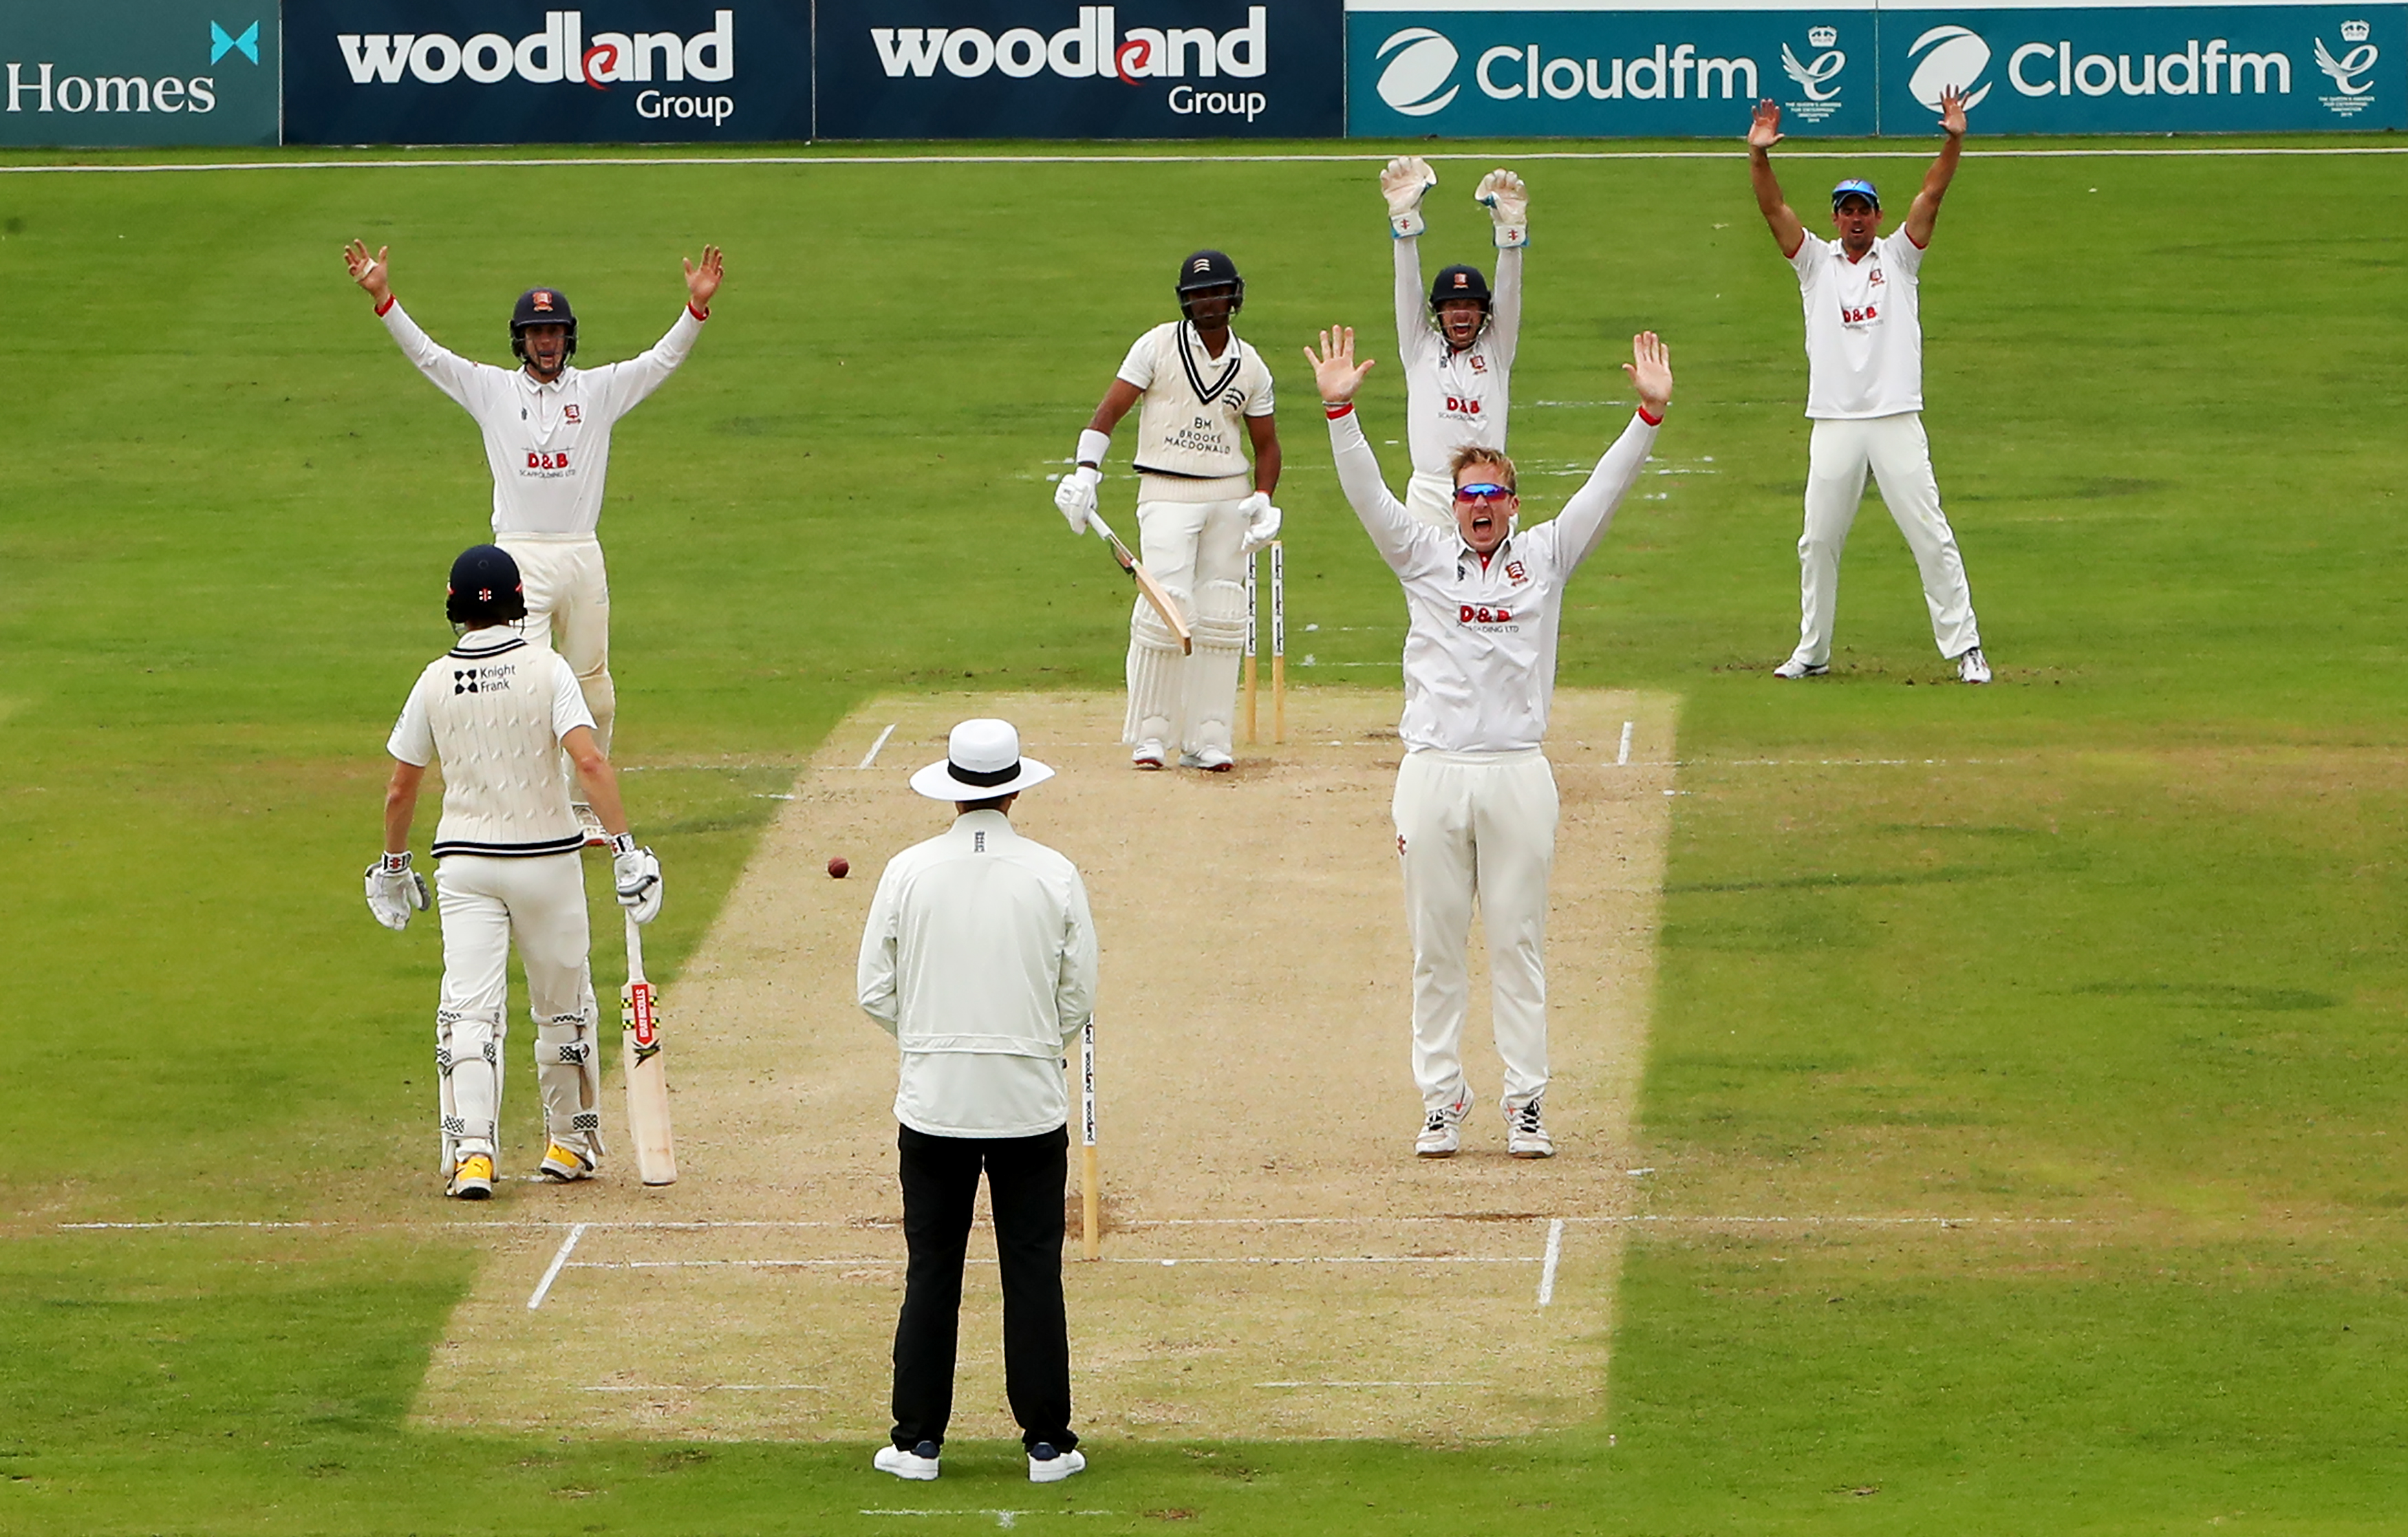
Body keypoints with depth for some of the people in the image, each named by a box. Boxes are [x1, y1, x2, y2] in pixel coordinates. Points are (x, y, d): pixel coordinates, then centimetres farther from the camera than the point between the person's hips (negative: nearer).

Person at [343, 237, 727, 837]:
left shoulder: (599, 389, 7)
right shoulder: (492, 390, 5)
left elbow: (665, 358, -1)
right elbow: (425, 353, -2)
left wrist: (697, 307, -17)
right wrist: (382, 298, -15)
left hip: (583, 556, 2)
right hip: (520, 557, -2)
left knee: (593, 692, 8)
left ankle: (585, 808, 22)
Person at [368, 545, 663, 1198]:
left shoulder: (435, 683, -1)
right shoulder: (546, 669, -7)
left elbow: (400, 787, 6)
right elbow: (589, 760, -19)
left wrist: (393, 863, 21)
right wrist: (624, 847, -19)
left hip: (464, 865, 1)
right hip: (547, 861, -1)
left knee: (470, 1010, -4)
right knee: (563, 1008, 16)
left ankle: (472, 1152, -19)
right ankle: (573, 1142, 27)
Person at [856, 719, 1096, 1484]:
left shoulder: (909, 872, -4)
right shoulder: (1054, 875, -4)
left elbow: (877, 993, 0)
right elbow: (1079, 998, 0)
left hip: (934, 1101, 0)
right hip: (1031, 1103, 0)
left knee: (931, 1274, 7)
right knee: (1033, 1272, 5)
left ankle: (919, 1441, 9)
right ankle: (1047, 1443, 7)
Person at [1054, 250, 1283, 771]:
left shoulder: (1250, 366, 10)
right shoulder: (1158, 346, 0)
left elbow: (1266, 442, 16)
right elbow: (1110, 410, -3)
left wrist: (1262, 499, -1)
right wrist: (1085, 471, -17)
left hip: (1229, 496, 4)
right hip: (1166, 493, -4)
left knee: (1220, 617, 2)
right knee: (1168, 607, -15)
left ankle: (1206, 738, 8)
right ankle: (1150, 734, -6)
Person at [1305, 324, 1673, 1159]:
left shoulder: (1545, 557, 8)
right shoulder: (1424, 558, 8)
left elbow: (1607, 487, 1)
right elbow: (1366, 493, -2)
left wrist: (1650, 412, -12)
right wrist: (1339, 411, -15)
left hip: (1518, 771, 0)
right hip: (1432, 771, 0)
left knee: (1518, 945, 2)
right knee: (1435, 948, 3)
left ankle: (1526, 1103, 6)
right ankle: (1441, 1100, 9)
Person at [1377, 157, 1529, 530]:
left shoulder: (1496, 349, 10)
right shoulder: (1421, 348, 9)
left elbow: (1509, 290, -1)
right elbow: (1408, 286, 0)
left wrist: (1510, 225, -17)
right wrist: (1404, 217, -12)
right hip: (1430, 493, 0)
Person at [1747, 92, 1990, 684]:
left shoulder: (1898, 257, 9)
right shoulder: (1816, 262, 11)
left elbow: (1930, 196, -2)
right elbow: (1774, 208, 0)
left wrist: (1954, 141, -16)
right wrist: (1758, 155, -16)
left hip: (1896, 419, -2)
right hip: (1834, 424, 2)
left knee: (1930, 535, -4)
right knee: (1818, 540, 5)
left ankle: (1965, 647, -3)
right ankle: (1812, 651, 16)